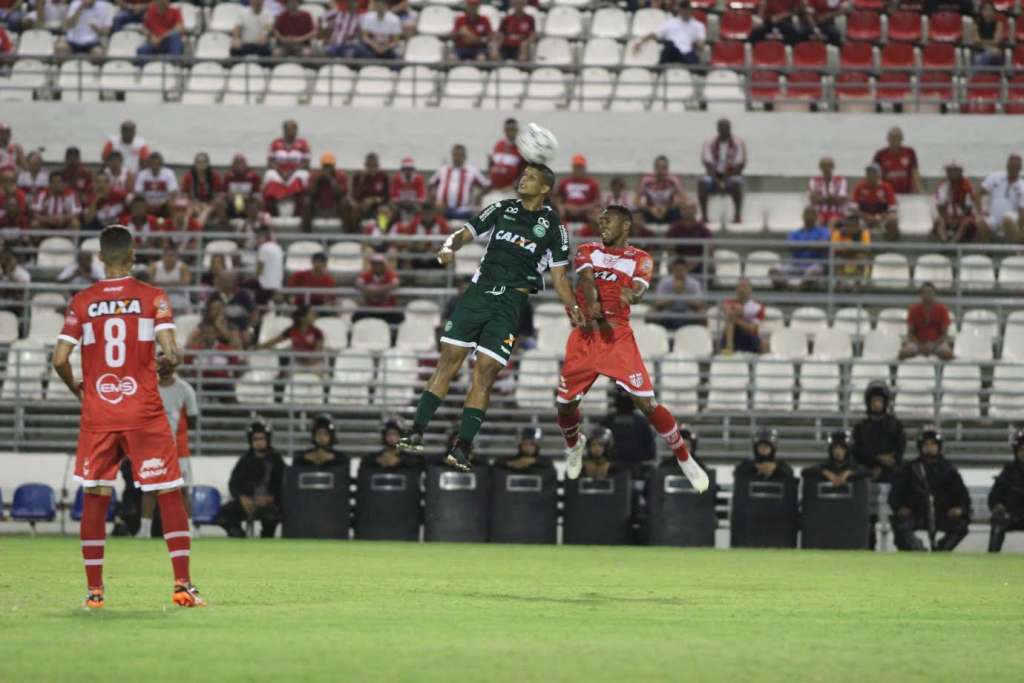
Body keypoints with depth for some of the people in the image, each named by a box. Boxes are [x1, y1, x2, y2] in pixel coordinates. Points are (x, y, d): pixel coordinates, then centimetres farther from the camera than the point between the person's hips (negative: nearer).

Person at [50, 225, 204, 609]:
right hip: (144, 413, -2)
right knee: (169, 494, 4)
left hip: (97, 415, 2)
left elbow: (60, 359, -3)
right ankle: (183, 585, -2)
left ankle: (94, 591, 6)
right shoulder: (152, 298, -3)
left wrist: (75, 387, 16)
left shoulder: (81, 302, 1)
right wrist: (169, 362, 11)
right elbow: (170, 353, -13)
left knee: (94, 498, 8)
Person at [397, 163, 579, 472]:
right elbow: (466, 232, 11)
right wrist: (450, 246, -12)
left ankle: (462, 447, -6)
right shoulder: (503, 209, 12)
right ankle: (417, 432, -1)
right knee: (448, 362, -4)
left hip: (511, 303, -2)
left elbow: (559, 275, 8)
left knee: (484, 374, -8)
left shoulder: (552, 225, 6)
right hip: (478, 292, 2)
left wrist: (572, 308, -6)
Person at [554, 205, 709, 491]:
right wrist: (591, 306, -34)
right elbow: (586, 279, -12)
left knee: (647, 403, -13)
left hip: (618, 338, -3)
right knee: (565, 404, 4)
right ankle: (574, 446, 39)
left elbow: (639, 290, -16)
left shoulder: (641, 260, 3)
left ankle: (684, 459, 2)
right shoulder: (588, 251, 8)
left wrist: (631, 294, -42)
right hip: (585, 338, 3)